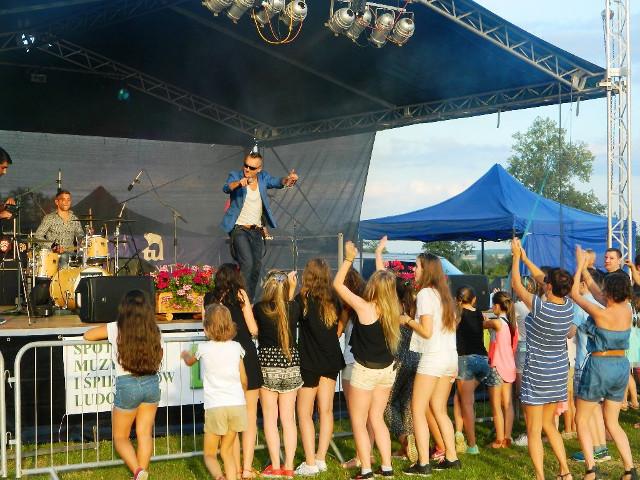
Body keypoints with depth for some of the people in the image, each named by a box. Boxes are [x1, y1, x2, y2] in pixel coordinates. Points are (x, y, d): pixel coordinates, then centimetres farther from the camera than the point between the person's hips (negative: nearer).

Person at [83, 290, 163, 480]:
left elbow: (87, 335, 7)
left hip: (127, 386, -3)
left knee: (120, 437, 12)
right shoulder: (153, 330, -2)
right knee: (144, 434, 14)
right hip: (151, 384, 3)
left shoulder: (116, 329, -7)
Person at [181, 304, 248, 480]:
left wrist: (185, 355, 47)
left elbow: (190, 362, 24)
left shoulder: (204, 348, 0)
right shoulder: (236, 347, 6)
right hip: (237, 404, 3)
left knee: (209, 454, 7)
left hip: (215, 406, -3)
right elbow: (244, 380, 11)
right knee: (227, 451, 18)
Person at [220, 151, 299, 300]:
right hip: (239, 229, -5)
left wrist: (288, 179, -33)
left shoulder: (263, 177, 5)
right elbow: (226, 188, -25)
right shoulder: (235, 176, -6)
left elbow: (277, 182, -10)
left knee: (256, 267, 7)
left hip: (257, 231, 5)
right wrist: (239, 183, -47)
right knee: (247, 263, -21)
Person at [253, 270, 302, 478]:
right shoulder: (294, 307, -6)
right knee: (288, 418, 9)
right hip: (291, 366, 2)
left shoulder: (259, 308, -11)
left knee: (270, 418, 6)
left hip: (267, 365, -2)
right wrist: (292, 290, 12)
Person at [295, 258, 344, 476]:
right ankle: (321, 458, 13)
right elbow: (338, 328, 10)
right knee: (326, 410, 10)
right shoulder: (333, 300, 2)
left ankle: (310, 463, 0)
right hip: (331, 361, 5)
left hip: (310, 362, -5)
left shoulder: (303, 299, -12)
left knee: (304, 413, 3)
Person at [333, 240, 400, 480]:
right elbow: (385, 280, 16)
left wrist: (349, 258, -2)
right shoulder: (392, 309, -3)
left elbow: (337, 284, -11)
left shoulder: (364, 307, -19)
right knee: (377, 418, 16)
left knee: (358, 422, 3)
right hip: (387, 369, 6)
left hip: (365, 370, -6)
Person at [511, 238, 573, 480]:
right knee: (549, 424, 21)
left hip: (537, 374, -7)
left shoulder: (540, 307, -22)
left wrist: (516, 257, 5)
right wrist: (525, 258, 16)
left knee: (534, 430, 2)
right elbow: (542, 279, 9)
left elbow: (516, 285, -6)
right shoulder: (569, 307, -5)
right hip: (559, 372, 7)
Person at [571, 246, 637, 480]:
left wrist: (580, 266, 4)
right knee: (612, 423, 17)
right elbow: (594, 290, 11)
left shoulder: (600, 313, -20)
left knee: (581, 420, 9)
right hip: (621, 366, 6)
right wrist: (584, 268, 17)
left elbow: (574, 294, -6)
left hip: (599, 366, -6)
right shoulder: (627, 311, -3)